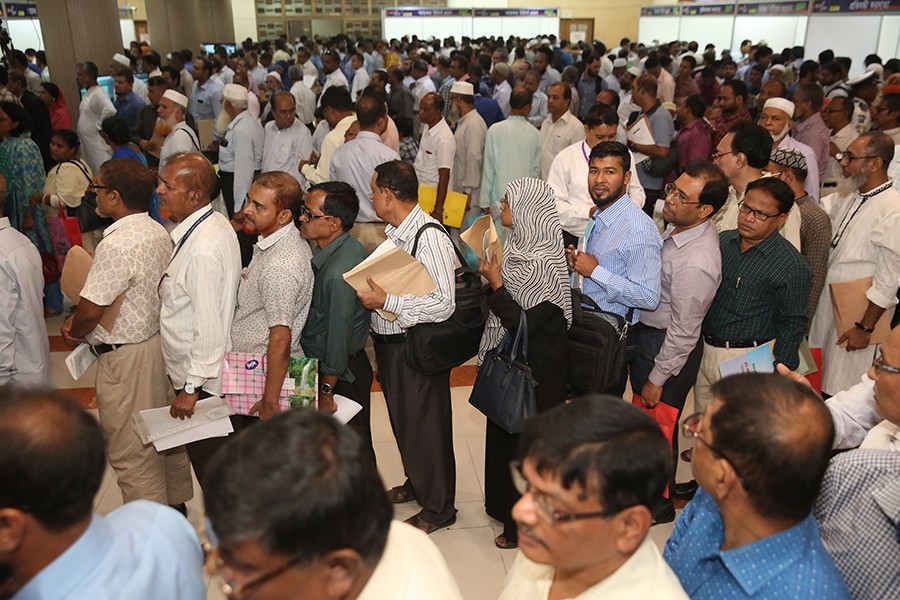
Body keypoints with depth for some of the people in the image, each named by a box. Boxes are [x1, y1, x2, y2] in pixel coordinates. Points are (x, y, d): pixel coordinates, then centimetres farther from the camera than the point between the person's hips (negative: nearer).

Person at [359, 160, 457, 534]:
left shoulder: (430, 238, -23)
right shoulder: (395, 231, 6)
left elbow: (444, 304, -27)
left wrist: (386, 302, -27)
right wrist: (372, 290, 2)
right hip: (390, 342, 9)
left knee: (424, 426, 6)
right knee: (402, 419, 23)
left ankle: (438, 508, 26)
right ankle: (415, 484, 46)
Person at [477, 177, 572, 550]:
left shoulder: (541, 263, -27)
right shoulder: (522, 245, 2)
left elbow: (524, 323, -26)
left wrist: (495, 283, -21)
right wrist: (493, 274, -1)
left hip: (533, 370, -9)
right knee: (506, 432, 24)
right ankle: (506, 505, 45)